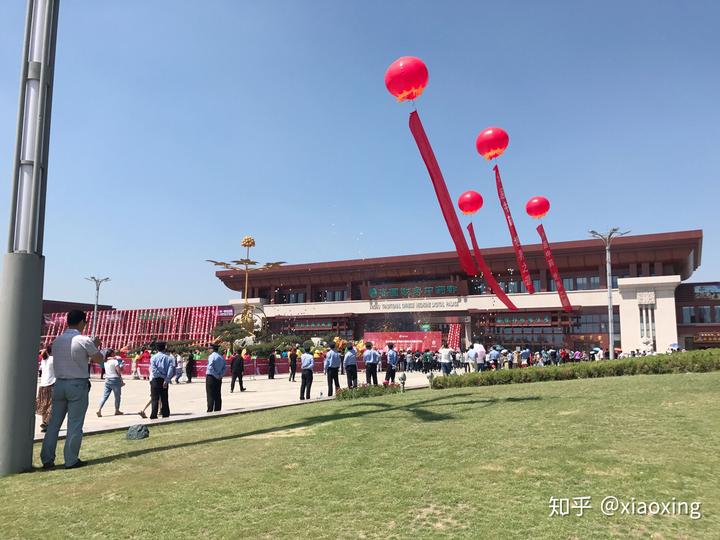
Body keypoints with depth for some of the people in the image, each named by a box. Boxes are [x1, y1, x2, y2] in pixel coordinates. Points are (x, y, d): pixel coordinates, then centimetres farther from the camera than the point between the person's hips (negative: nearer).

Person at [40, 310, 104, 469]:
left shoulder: (57, 340, 6)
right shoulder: (84, 341, -12)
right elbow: (99, 359, -1)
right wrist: (96, 345, 17)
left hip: (59, 383, 6)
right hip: (78, 385, -5)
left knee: (54, 423, 11)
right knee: (74, 425, 2)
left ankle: (47, 459, 13)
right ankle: (71, 460, 8)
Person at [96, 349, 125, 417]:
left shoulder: (105, 362, 8)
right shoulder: (115, 361, -11)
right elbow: (118, 372, -12)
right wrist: (121, 380, -3)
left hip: (107, 380, 6)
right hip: (115, 380, -6)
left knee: (105, 396, 5)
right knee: (117, 396, 8)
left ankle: (99, 410, -8)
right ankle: (117, 410, 17)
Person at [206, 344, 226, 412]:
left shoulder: (212, 356, -12)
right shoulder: (221, 357, 11)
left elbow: (210, 367, -21)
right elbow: (224, 368, 9)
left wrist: (216, 376, -15)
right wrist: (220, 375, 1)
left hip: (211, 377, -7)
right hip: (219, 379, 7)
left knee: (210, 395, -3)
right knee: (218, 395, 10)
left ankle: (210, 410, -5)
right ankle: (217, 410, 13)